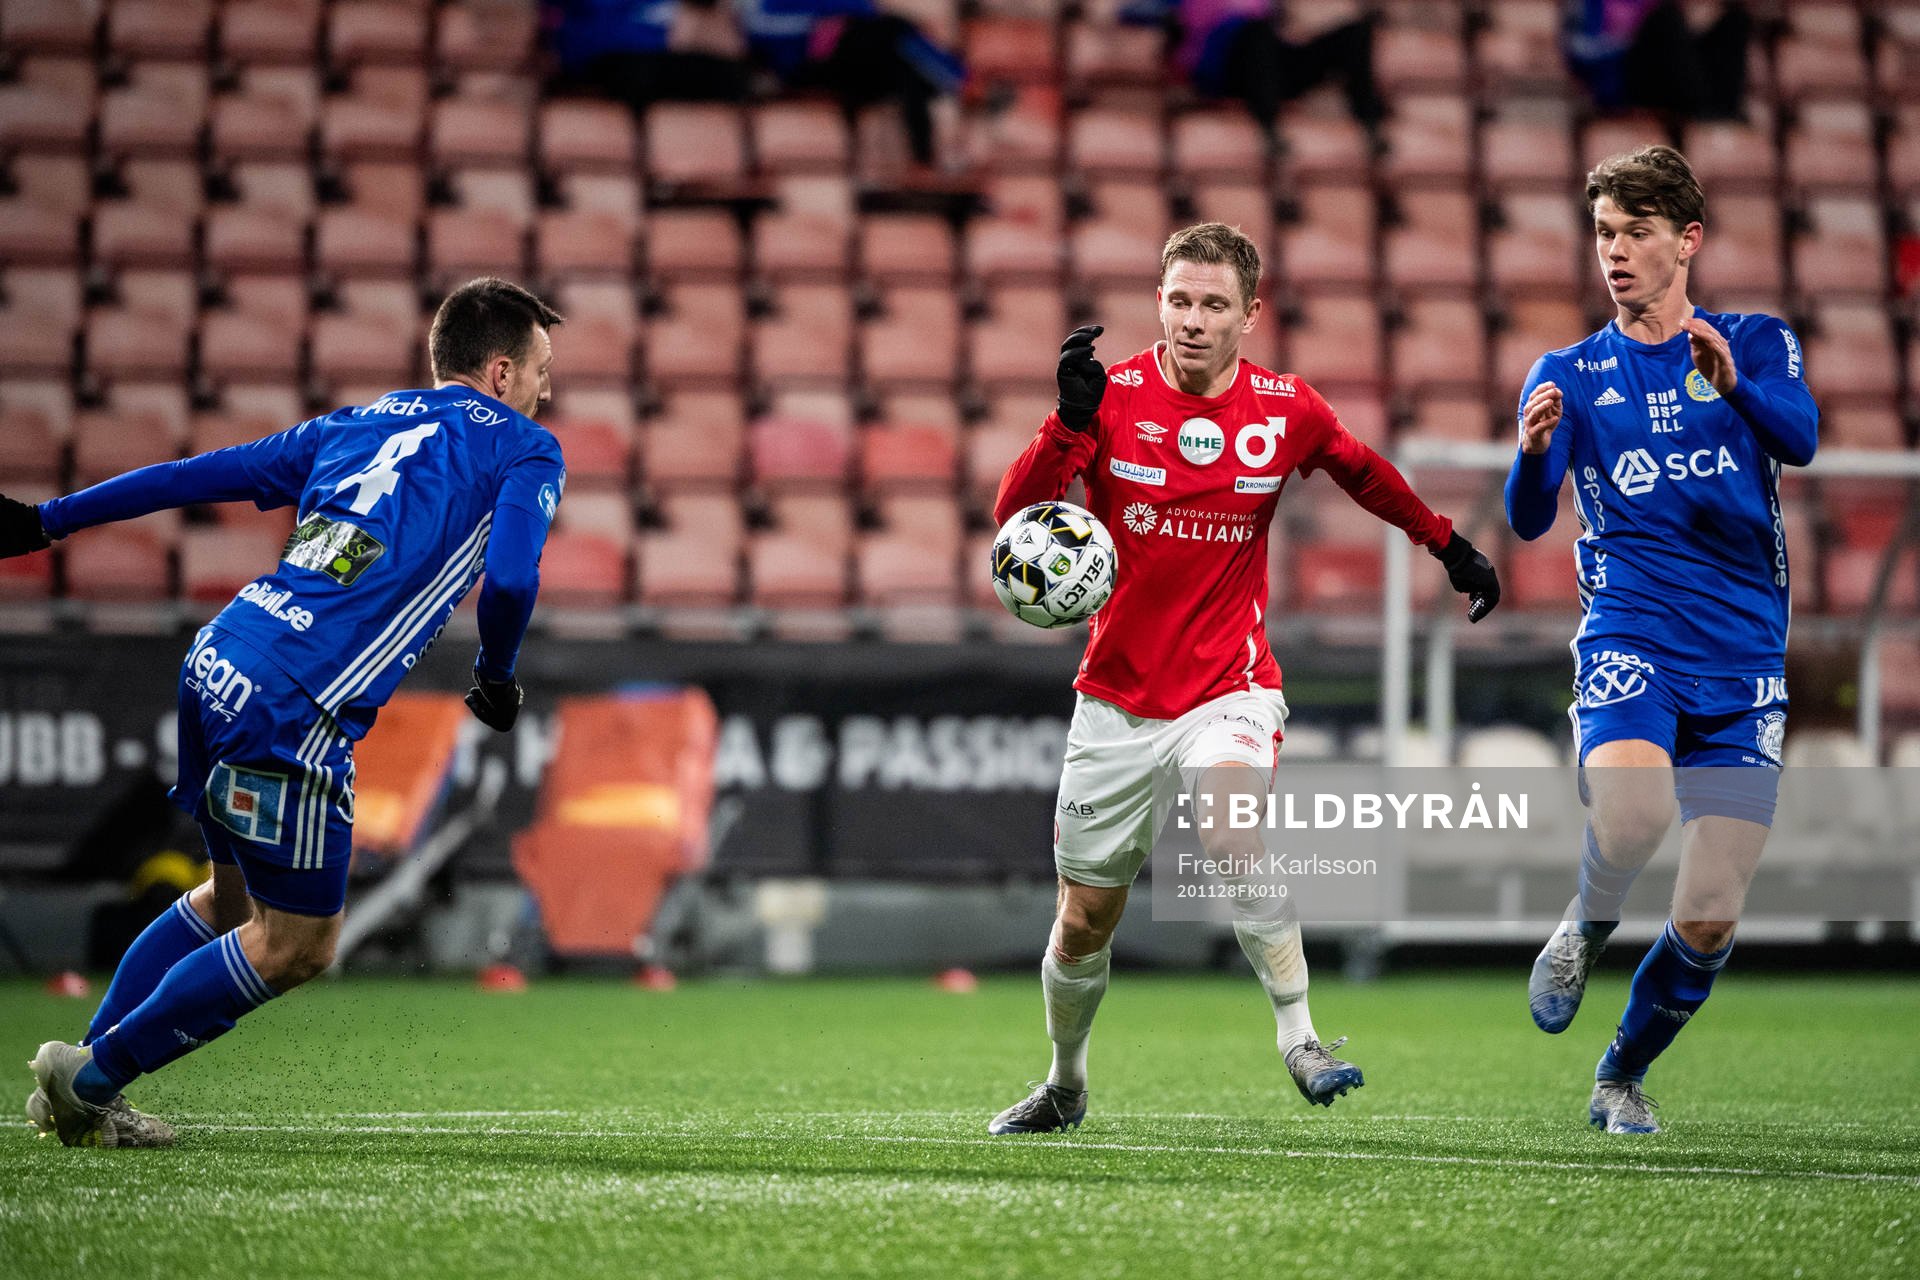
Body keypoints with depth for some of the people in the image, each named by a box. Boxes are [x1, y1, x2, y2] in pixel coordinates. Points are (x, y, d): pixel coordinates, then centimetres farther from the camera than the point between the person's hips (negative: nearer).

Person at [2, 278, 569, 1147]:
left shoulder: (360, 423, 23)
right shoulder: (524, 449, 6)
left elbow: (198, 475, 21)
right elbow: (510, 578, -11)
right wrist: (496, 678, 8)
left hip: (217, 660, 8)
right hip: (295, 709, -8)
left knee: (234, 896, 26)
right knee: (297, 946, 4)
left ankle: (73, 1080, 27)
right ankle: (90, 1078, 7)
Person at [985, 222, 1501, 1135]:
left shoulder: (1287, 411, -4)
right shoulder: (1113, 396, -8)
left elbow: (1363, 472, 18)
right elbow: (1015, 521, -16)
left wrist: (1448, 546, 26)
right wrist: (1069, 422, -31)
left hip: (1229, 689, -1)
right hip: (1116, 700, 1)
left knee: (1233, 835, -32)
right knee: (1084, 917, 8)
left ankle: (1299, 1040, -23)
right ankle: (1064, 1085, 33)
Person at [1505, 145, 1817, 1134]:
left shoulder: (1758, 343, 8)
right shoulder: (1571, 374, 9)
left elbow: (1799, 441, -14)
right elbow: (1528, 521, -5)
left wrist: (1734, 384, -35)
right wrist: (1532, 452, -27)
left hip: (1743, 660, 1)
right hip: (1629, 637, -1)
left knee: (1709, 922, -3)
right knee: (1629, 818, -32)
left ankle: (1622, 1076, 23)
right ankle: (1584, 929, 2)